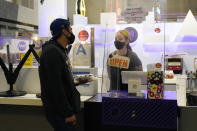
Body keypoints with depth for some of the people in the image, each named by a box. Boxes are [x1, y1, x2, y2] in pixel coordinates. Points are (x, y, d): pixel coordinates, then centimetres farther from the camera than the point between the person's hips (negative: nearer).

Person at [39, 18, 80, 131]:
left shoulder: (61, 50, 15)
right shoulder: (52, 52, -17)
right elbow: (55, 86, -23)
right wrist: (68, 113, -22)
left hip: (66, 108, 10)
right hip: (60, 113, -10)